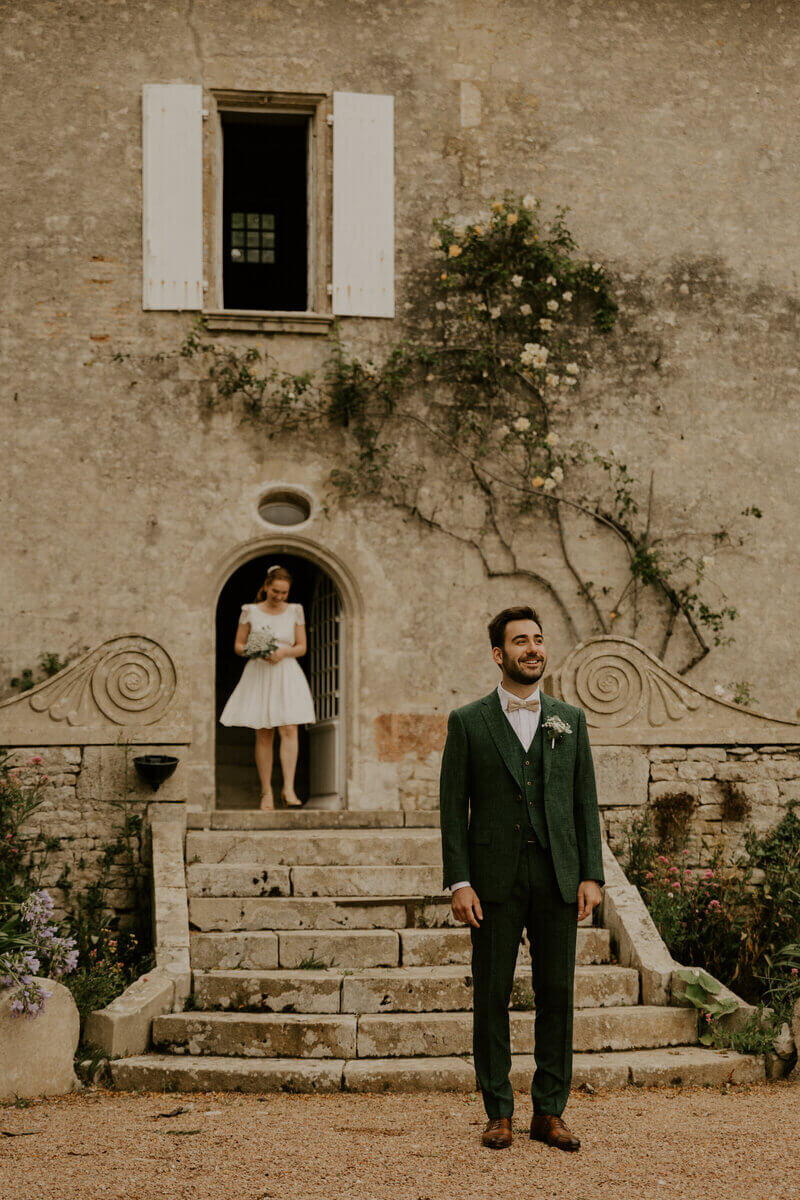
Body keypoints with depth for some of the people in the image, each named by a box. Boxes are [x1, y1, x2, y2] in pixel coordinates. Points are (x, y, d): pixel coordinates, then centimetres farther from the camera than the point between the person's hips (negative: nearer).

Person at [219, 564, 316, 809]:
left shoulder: (295, 611, 6)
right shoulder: (250, 612, 4)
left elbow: (302, 647, 8)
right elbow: (238, 645, 7)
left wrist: (283, 652, -12)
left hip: (287, 674, 0)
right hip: (258, 675, 0)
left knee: (289, 730, -14)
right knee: (263, 735, 0)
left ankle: (289, 788, -16)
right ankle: (266, 791, 4)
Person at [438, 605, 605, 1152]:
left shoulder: (570, 720, 11)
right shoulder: (468, 722, 4)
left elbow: (586, 802, 10)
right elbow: (453, 807, 1)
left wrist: (592, 876, 1)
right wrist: (459, 882, -8)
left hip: (558, 877, 2)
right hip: (495, 877, -2)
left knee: (557, 994, 3)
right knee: (492, 997, 1)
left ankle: (550, 1112, 12)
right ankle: (499, 1113, 11)